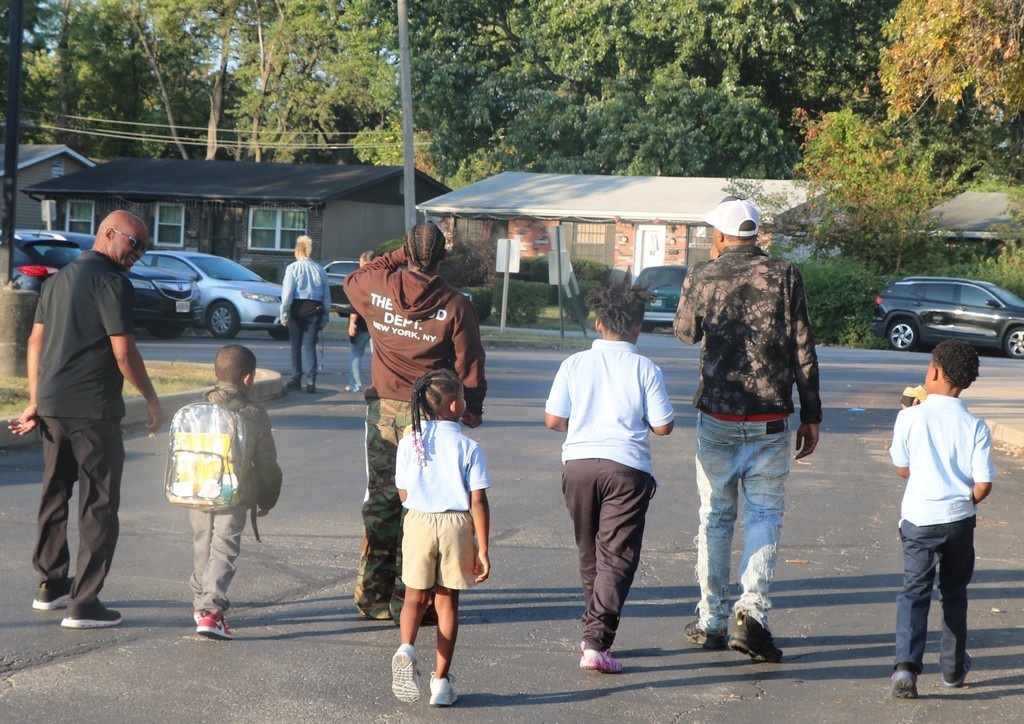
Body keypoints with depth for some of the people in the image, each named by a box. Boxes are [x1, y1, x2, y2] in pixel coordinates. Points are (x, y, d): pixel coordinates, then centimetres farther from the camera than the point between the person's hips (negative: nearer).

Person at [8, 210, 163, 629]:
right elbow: (123, 352, -15)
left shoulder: (59, 279, 16)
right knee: (99, 504, -3)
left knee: (54, 496, 19)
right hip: (92, 410, -8)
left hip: (52, 406, 8)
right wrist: (151, 400, -4)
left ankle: (51, 584, 30)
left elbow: (35, 342, 16)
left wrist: (35, 403, 18)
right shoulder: (111, 282, -11)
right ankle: (84, 603, -4)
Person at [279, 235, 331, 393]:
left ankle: (296, 380, 14)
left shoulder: (293, 268, -5)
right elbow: (326, 295, 8)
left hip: (297, 308, -2)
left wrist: (284, 315, -4)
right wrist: (325, 318, 14)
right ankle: (310, 381, -7)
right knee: (309, 346, 3)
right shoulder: (320, 270, 6)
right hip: (315, 309, 2)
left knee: (296, 345, 10)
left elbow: (287, 293, -9)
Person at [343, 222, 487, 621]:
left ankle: (373, 596, 17)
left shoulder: (377, 289, -3)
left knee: (380, 500, 11)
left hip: (383, 411, 3)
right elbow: (469, 367, -3)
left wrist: (395, 257, 20)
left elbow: (352, 280, 23)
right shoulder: (456, 306, -9)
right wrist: (473, 409, 10)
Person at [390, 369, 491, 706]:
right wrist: (482, 550, -5)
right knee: (447, 602, 9)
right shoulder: (469, 447, -8)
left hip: (418, 522, 1)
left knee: (415, 596, 14)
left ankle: (406, 648, -16)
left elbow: (404, 494, 6)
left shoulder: (409, 443, -1)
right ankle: (441, 681, 11)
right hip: (457, 525, -1)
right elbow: (478, 502, -10)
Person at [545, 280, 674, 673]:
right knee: (617, 557, -3)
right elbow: (663, 426, -1)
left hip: (578, 463, 3)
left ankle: (595, 633, 30)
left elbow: (552, 419, 2)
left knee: (590, 554, 18)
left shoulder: (575, 364, 4)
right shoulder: (645, 369, -2)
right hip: (627, 468, -3)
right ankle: (596, 644, -14)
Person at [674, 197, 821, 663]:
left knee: (715, 516, 11)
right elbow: (802, 351, -3)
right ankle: (752, 610, -13)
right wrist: (811, 415, 3)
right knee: (764, 515, 5)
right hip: (770, 418, -1)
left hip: (716, 416, 1)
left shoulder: (701, 278, -1)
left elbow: (685, 333, 17)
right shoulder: (784, 276, -3)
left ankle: (711, 621, 15)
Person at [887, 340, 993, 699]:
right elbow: (983, 484, -8)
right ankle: (953, 667, 28)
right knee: (954, 593, 18)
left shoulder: (911, 417, -7)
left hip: (919, 518, -1)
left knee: (914, 591, 2)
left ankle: (906, 664, -17)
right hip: (959, 520, 1)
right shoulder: (975, 426, -5)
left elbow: (903, 469, 5)